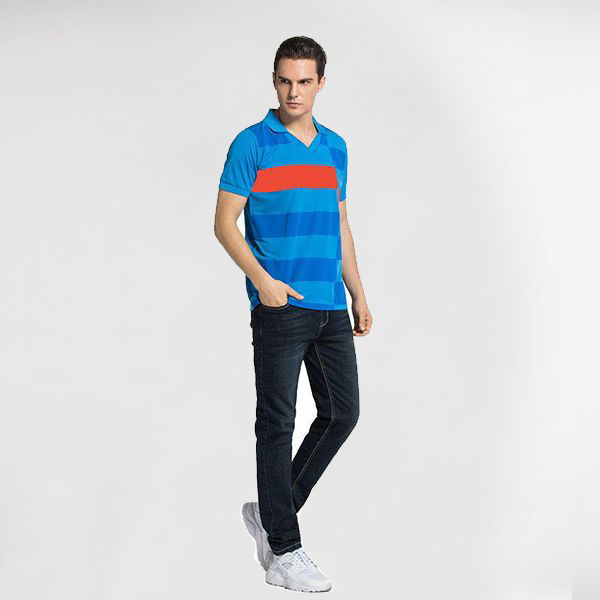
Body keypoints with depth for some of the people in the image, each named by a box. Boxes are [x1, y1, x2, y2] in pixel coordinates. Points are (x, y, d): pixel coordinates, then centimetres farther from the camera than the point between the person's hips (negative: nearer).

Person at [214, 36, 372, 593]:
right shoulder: (252, 144, -3)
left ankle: (270, 512, 23)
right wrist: (261, 279, -19)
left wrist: (358, 295, 17)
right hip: (279, 307, -6)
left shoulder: (335, 147, 14)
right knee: (277, 423, -1)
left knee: (342, 412, 8)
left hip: (331, 307, 6)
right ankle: (282, 551, 8)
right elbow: (224, 222, -6)